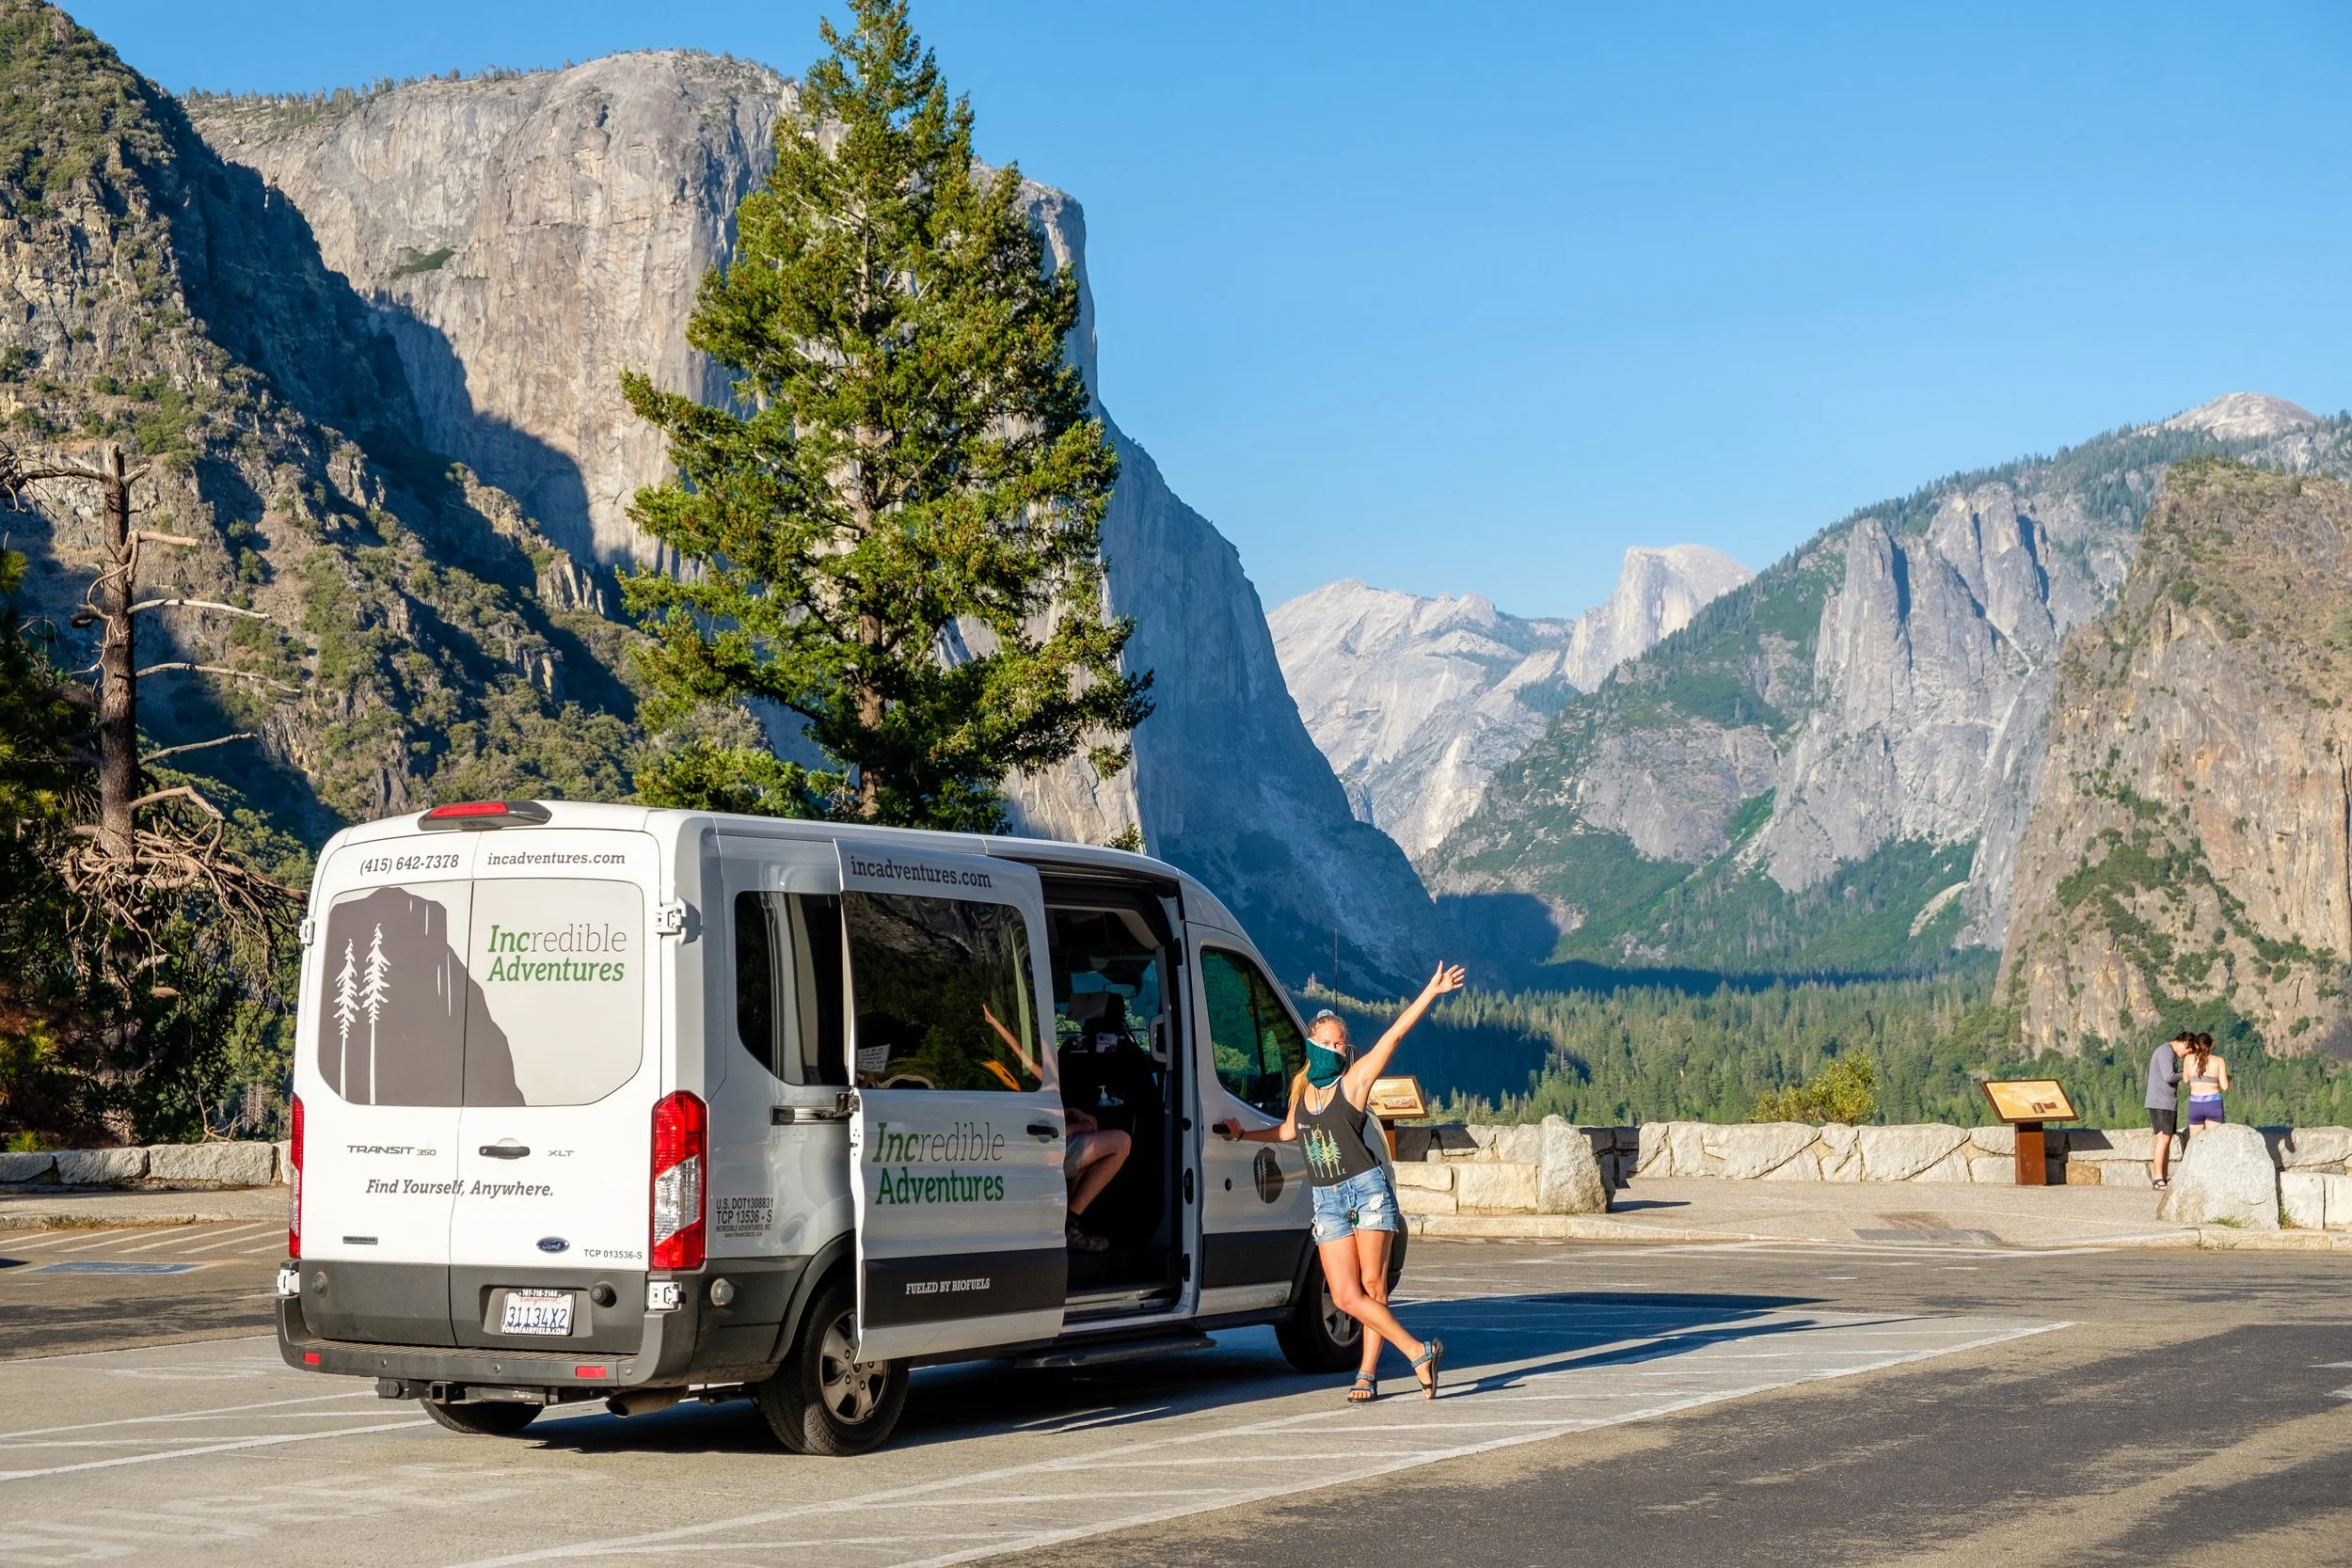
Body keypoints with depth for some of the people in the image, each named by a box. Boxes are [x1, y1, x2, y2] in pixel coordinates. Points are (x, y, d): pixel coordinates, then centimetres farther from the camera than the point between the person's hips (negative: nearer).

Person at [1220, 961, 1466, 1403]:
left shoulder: (1353, 1080, -4)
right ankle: (1419, 1353, 2)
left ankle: (1368, 1374, 5)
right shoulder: (1301, 1087, 11)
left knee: (1373, 1287, -3)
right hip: (1327, 1201, 5)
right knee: (1346, 1296, -5)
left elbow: (1394, 1035, -12)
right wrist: (1244, 1134, 26)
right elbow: (1289, 1130, 30)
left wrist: (1430, 992, -19)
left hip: (1367, 1189, -5)